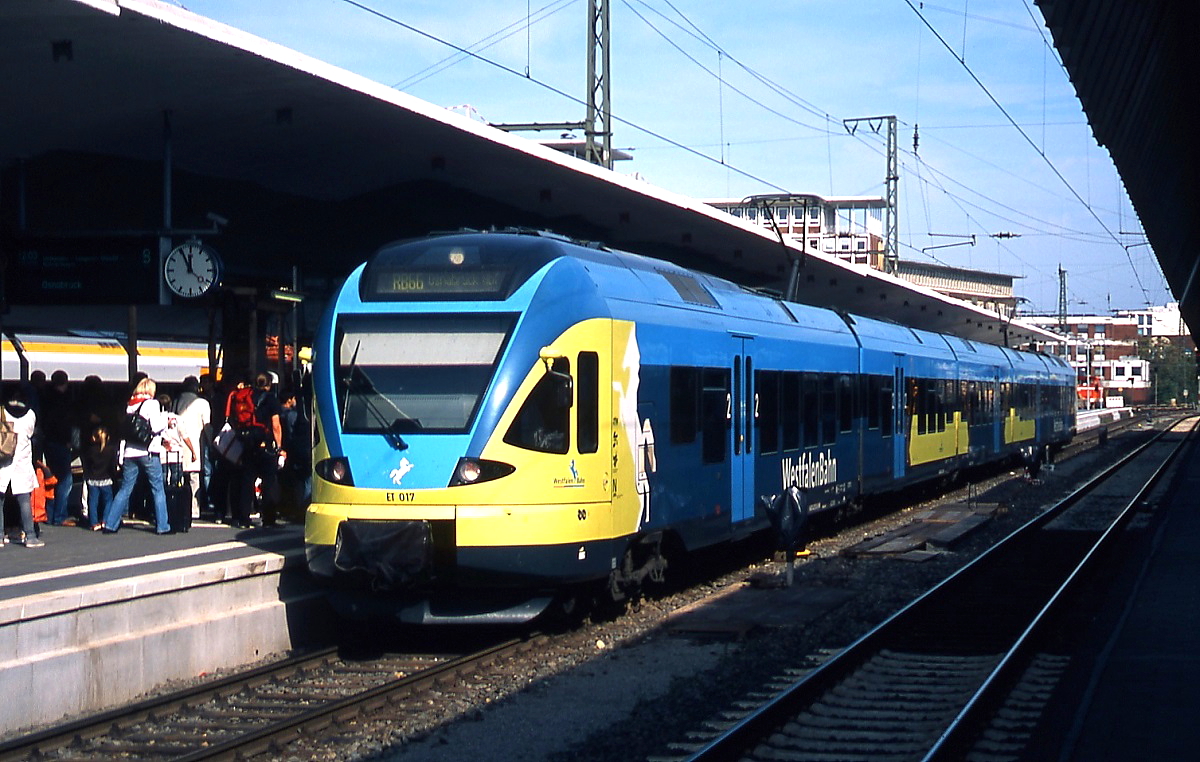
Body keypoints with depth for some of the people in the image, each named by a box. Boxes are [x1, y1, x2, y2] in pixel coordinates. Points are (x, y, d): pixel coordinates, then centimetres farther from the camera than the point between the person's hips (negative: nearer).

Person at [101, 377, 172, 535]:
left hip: (130, 452, 5)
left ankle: (110, 523, 7)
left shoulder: (129, 405, 11)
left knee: (125, 489, 10)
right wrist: (165, 419, 5)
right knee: (158, 489, 4)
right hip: (148, 452, -5)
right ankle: (162, 526, 3)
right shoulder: (152, 404, -5)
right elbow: (156, 426, -13)